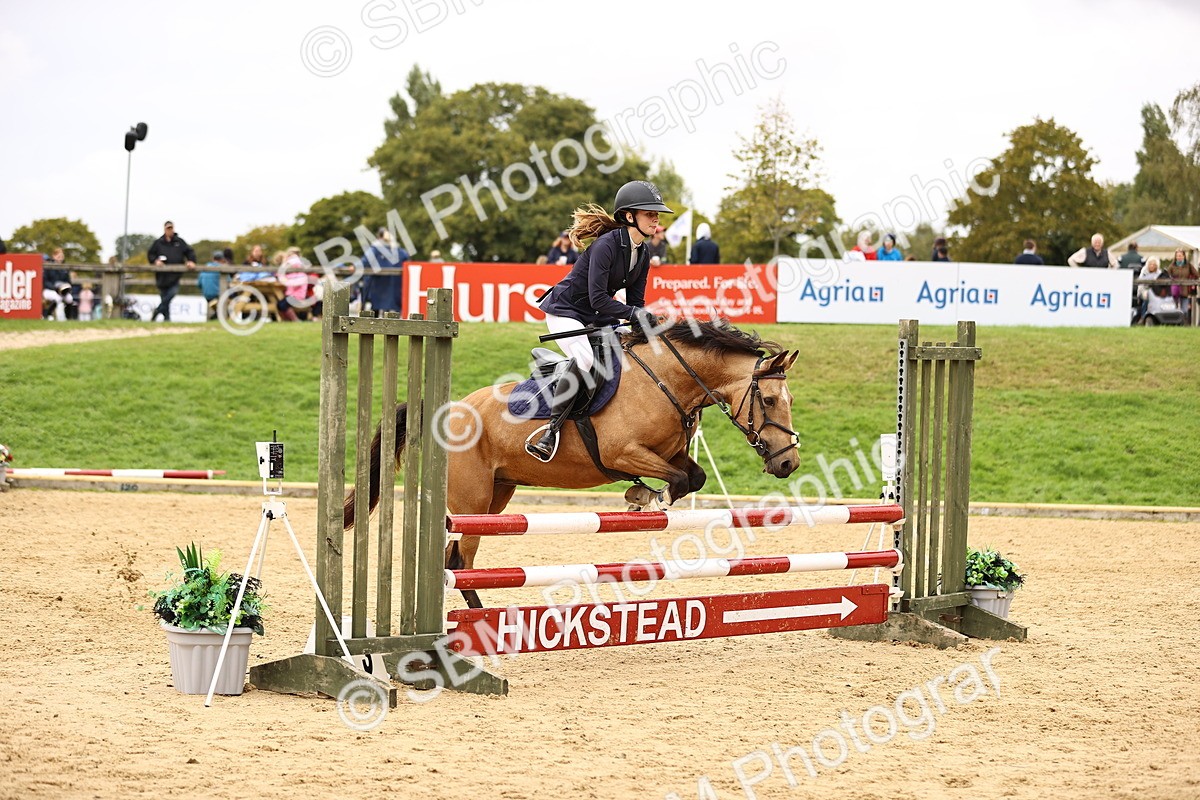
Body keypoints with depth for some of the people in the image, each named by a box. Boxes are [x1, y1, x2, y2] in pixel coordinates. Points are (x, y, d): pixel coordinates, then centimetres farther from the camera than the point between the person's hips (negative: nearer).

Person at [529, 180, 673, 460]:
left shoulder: (643, 253, 3)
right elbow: (598, 298, -28)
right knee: (584, 358, -33)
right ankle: (552, 429, -31)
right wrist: (634, 314, -32)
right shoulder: (606, 245, -23)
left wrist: (645, 323, -11)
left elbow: (635, 301, 6)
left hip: (597, 319, 9)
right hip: (565, 311, -9)